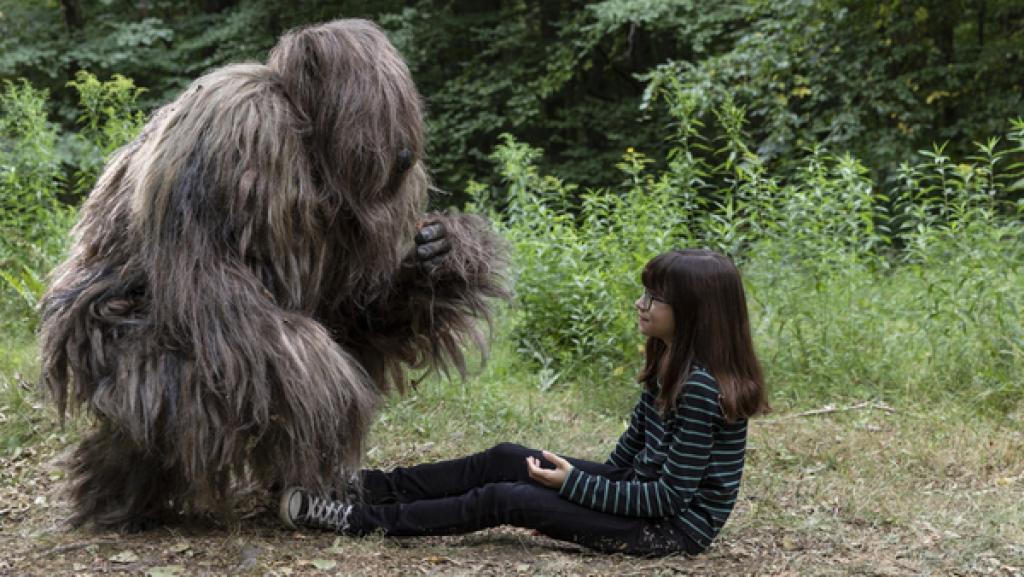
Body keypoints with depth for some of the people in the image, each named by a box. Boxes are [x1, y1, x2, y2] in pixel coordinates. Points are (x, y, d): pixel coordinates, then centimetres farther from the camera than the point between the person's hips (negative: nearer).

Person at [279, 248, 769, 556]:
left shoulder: (702, 387, -26)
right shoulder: (673, 365, 4)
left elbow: (671, 496, -24)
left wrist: (574, 485, -20)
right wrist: (585, 476, 3)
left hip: (674, 527, -9)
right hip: (643, 488, 9)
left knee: (504, 499, -14)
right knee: (504, 459, 4)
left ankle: (359, 520, -4)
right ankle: (373, 487, 13)